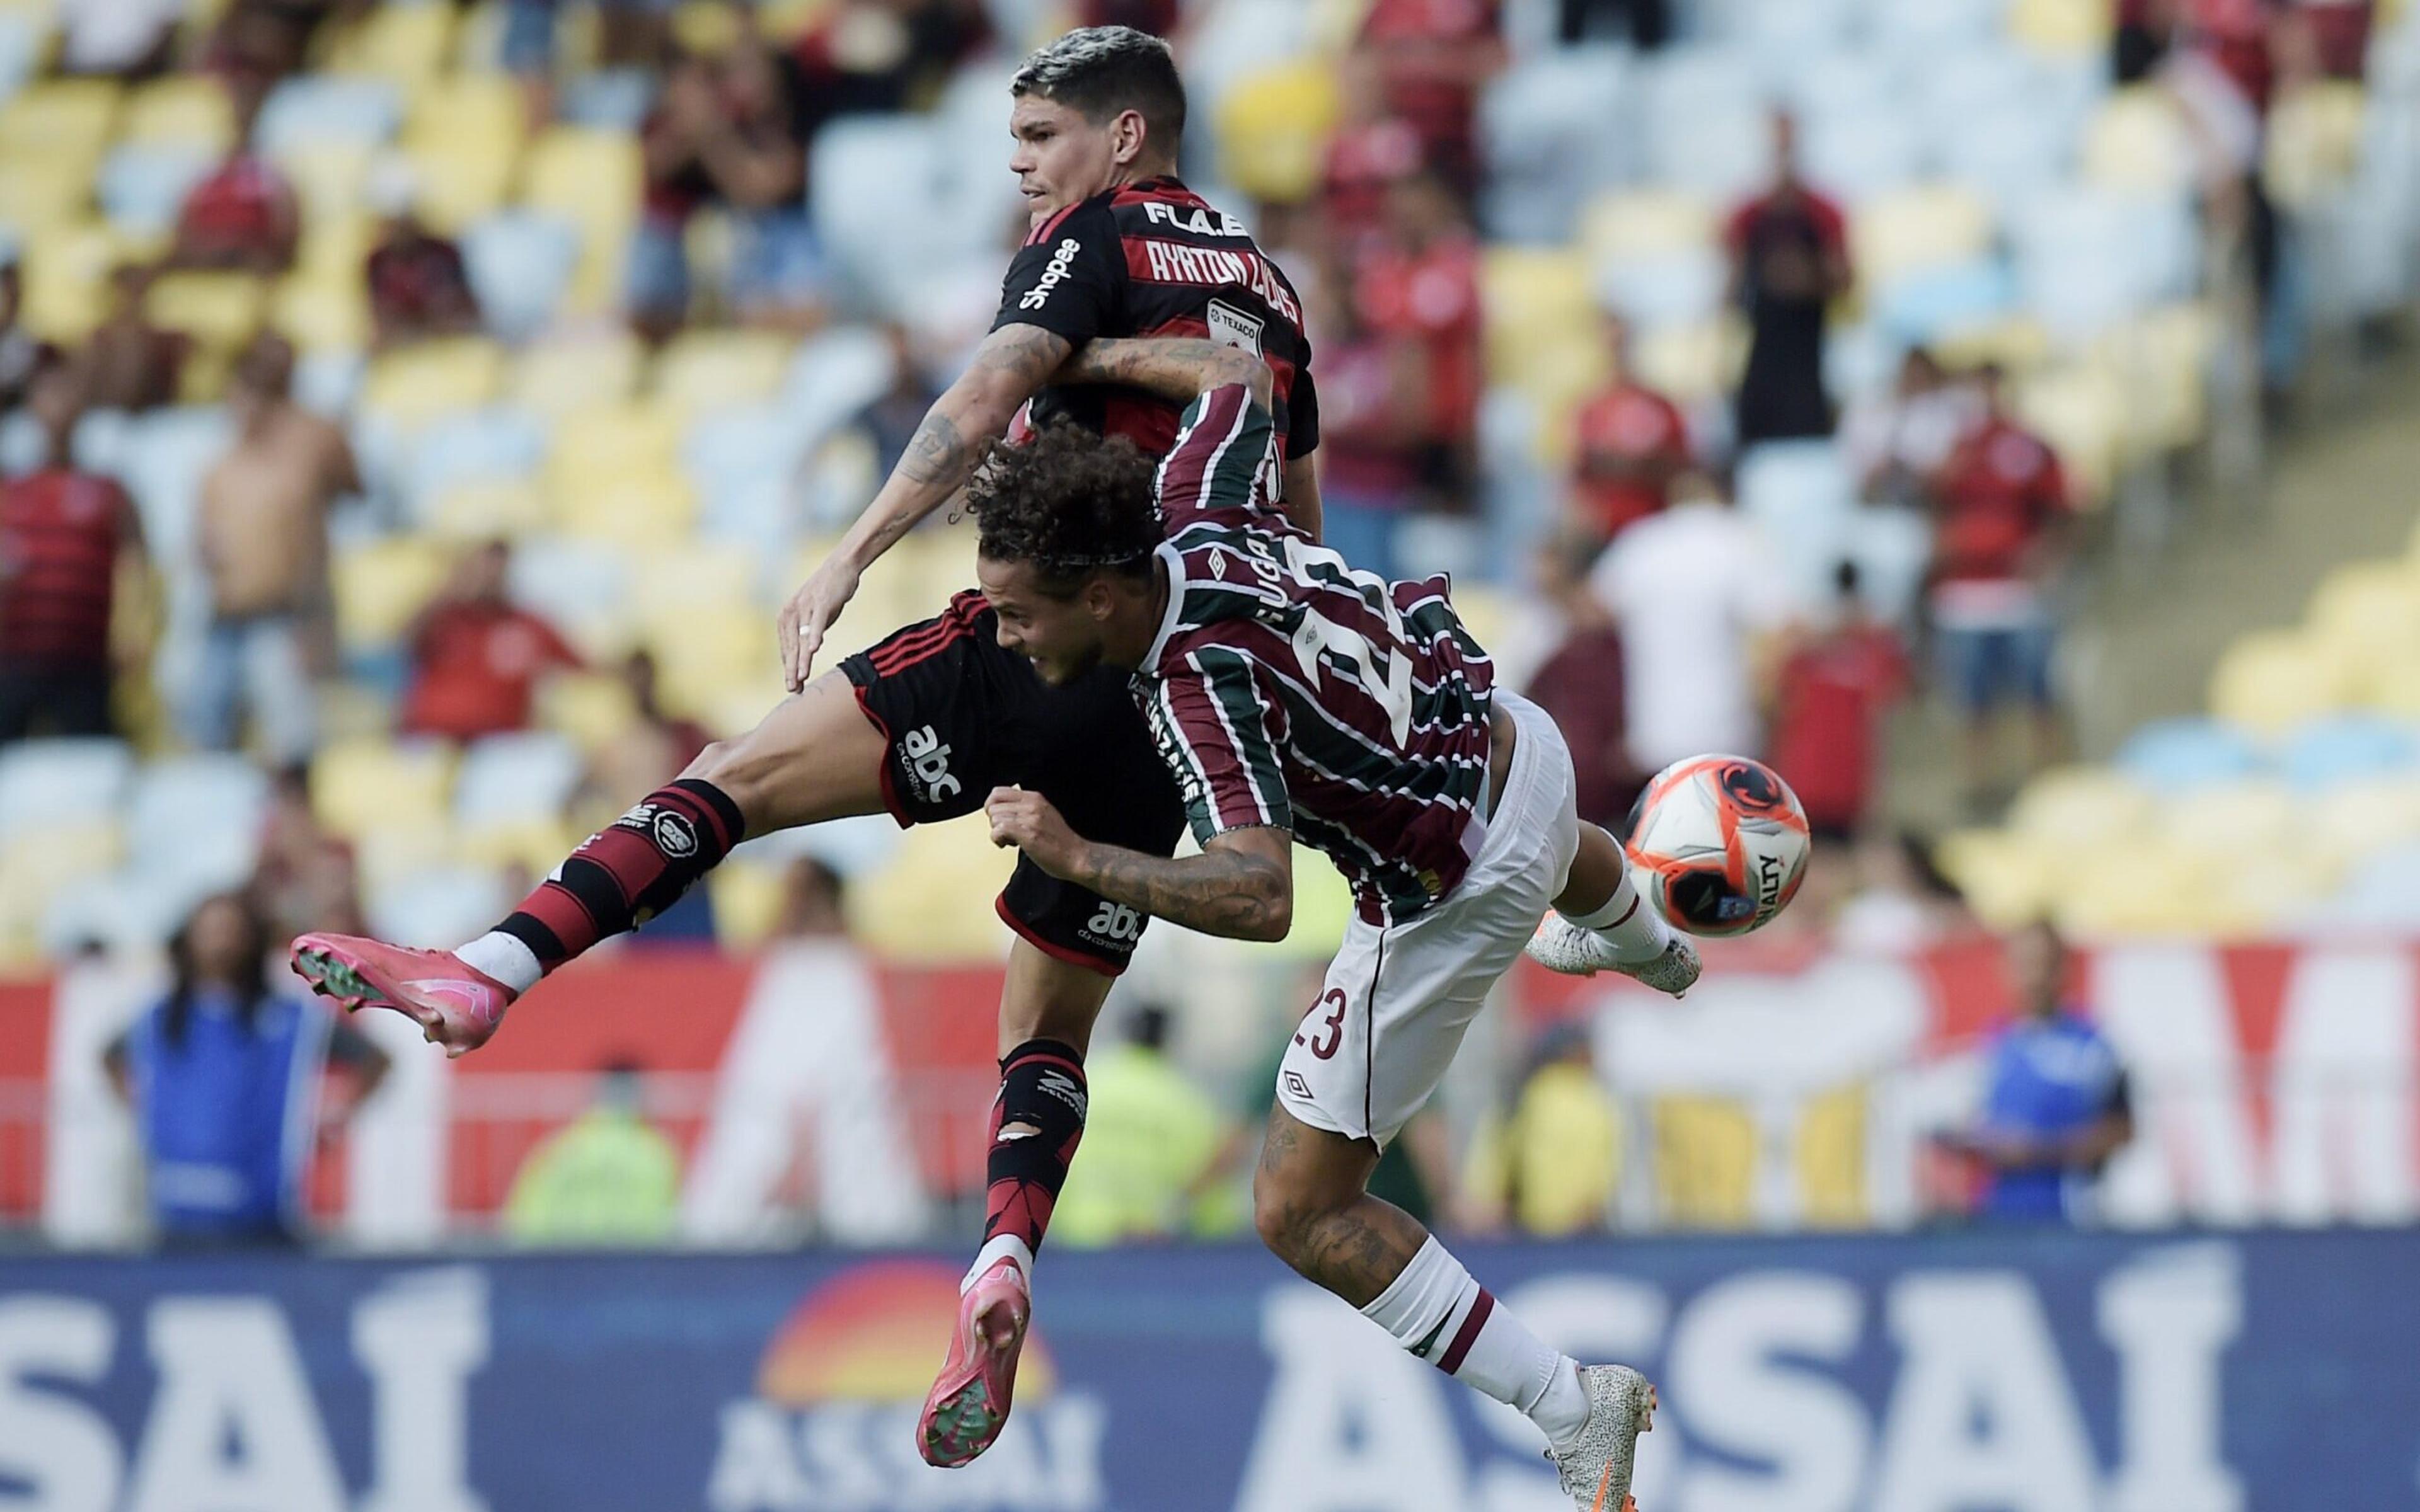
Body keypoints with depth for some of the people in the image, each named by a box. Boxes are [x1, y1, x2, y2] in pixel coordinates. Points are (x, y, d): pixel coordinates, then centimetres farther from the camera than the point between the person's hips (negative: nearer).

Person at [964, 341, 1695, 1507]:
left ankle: (1575, 1414, 0)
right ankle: (1650, 951, 86)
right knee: (1557, 856, 48)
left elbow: (1261, 899, -48)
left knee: (1301, 1214, -1)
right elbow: (1238, 376, 6)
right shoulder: (1196, 508, -16)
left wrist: (1077, 859, -50)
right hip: (1517, 743, 9)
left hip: (1447, 903, -9)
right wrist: (1086, 359, 14)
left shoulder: (1198, 688, -37)